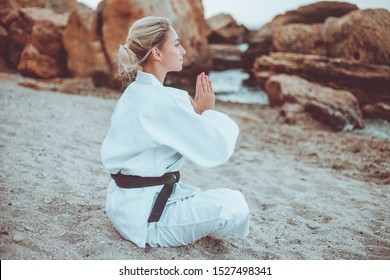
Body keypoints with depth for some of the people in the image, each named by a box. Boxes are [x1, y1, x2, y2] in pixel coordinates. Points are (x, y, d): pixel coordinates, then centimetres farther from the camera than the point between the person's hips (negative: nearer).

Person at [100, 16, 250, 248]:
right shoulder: (161, 100, -24)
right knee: (233, 206, -10)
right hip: (142, 213, -10)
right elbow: (219, 149, -22)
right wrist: (209, 112, -5)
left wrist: (198, 113, 0)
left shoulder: (135, 92, 7)